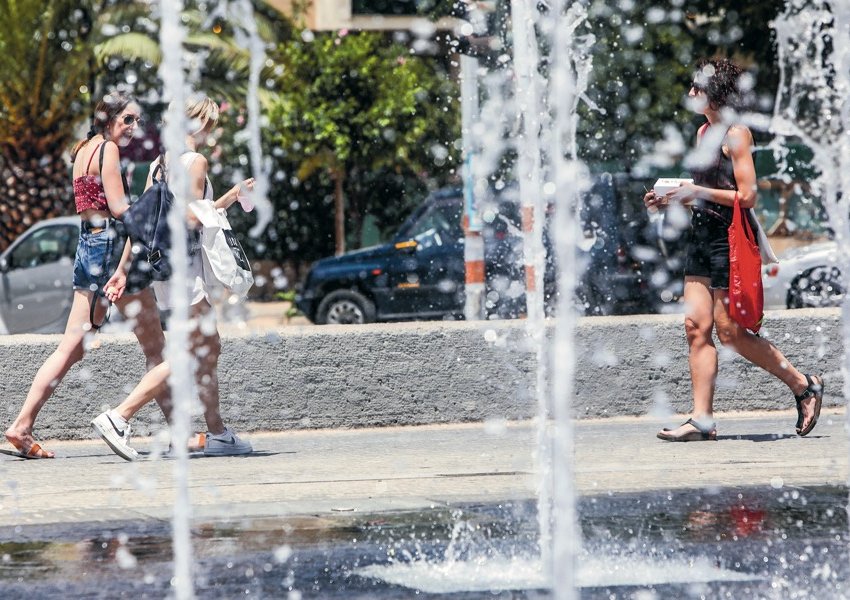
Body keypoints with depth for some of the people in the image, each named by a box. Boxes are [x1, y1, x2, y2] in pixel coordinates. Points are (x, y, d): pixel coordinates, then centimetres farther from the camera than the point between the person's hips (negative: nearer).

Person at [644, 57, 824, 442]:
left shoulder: (736, 135, -11)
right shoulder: (704, 132, 15)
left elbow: (747, 196, -16)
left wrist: (698, 192, -14)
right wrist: (673, 199, 9)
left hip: (730, 238, -9)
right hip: (702, 236, 9)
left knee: (729, 330, -6)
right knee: (696, 325, 0)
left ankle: (804, 385, 9)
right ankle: (702, 420, 0)